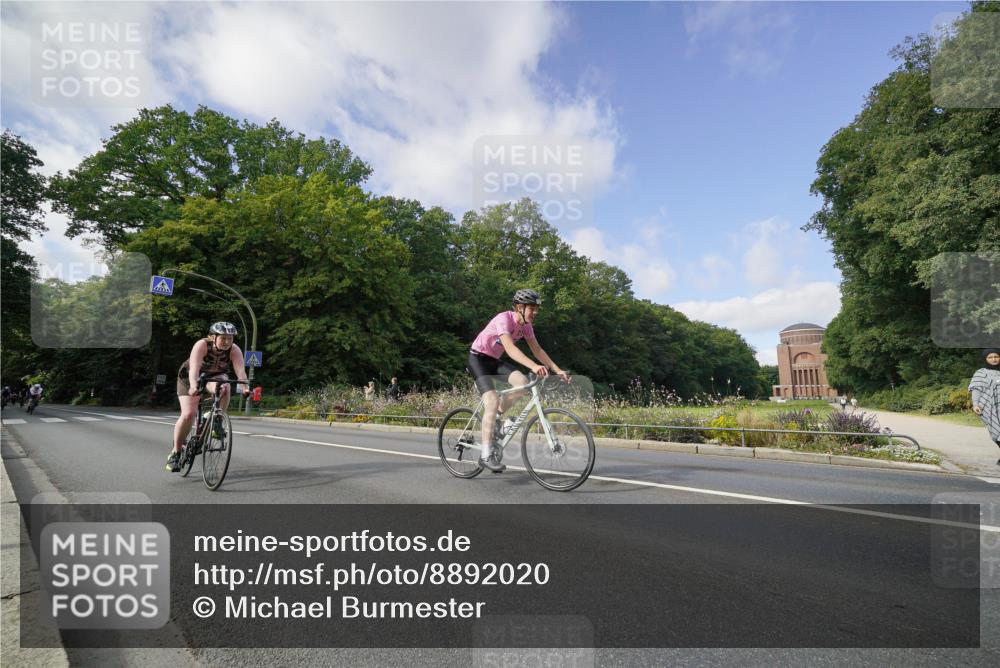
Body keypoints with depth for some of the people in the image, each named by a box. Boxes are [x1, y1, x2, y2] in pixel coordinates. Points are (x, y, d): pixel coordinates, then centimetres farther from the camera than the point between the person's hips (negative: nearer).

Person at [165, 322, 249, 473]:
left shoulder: (234, 350, -23)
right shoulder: (202, 345, -30)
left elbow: (240, 370, -36)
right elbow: (194, 368, -44)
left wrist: (245, 387, -54)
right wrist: (193, 385, -61)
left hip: (215, 378, 2)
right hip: (190, 379, -2)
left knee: (224, 388, -33)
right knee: (188, 414, -16)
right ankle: (175, 452, 1)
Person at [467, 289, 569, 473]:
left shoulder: (526, 325, -4)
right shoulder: (504, 318, -27)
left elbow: (537, 350, -1)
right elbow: (510, 348, -41)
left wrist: (558, 370, -10)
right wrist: (534, 366, -52)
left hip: (495, 359, 7)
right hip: (478, 358, -7)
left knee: (522, 382, -18)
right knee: (492, 402, -20)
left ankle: (498, 415, 7)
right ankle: (486, 455, -14)